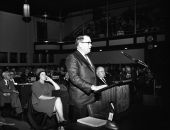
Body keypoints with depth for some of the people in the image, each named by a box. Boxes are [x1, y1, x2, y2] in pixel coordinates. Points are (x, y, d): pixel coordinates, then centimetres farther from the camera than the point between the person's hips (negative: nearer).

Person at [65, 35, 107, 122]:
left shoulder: (87, 58, 19)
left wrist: (96, 88, 10)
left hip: (90, 98, 8)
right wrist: (92, 87, -25)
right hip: (80, 100, -8)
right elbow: (74, 77, -21)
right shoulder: (72, 58, -10)